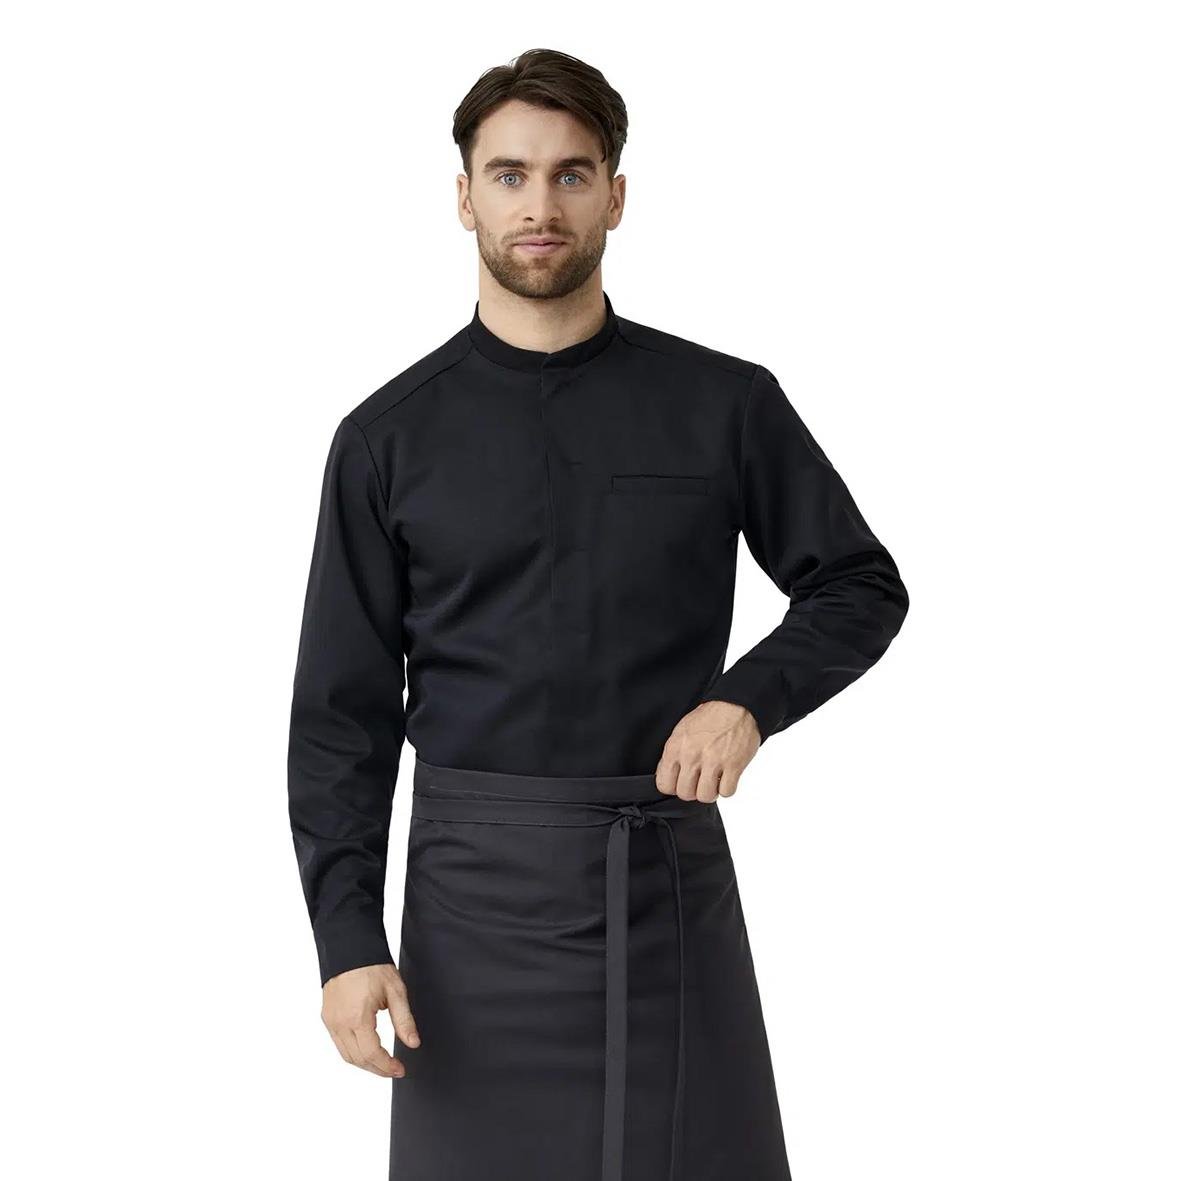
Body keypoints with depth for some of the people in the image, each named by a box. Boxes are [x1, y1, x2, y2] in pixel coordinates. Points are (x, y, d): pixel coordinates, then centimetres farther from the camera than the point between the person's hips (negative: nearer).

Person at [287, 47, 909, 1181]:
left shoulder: (726, 405, 2)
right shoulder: (390, 437, 1)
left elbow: (862, 586, 11)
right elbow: (343, 714, 1)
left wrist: (748, 700, -8)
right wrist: (347, 940, -7)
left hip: (674, 872, 1)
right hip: (478, 893, 0)